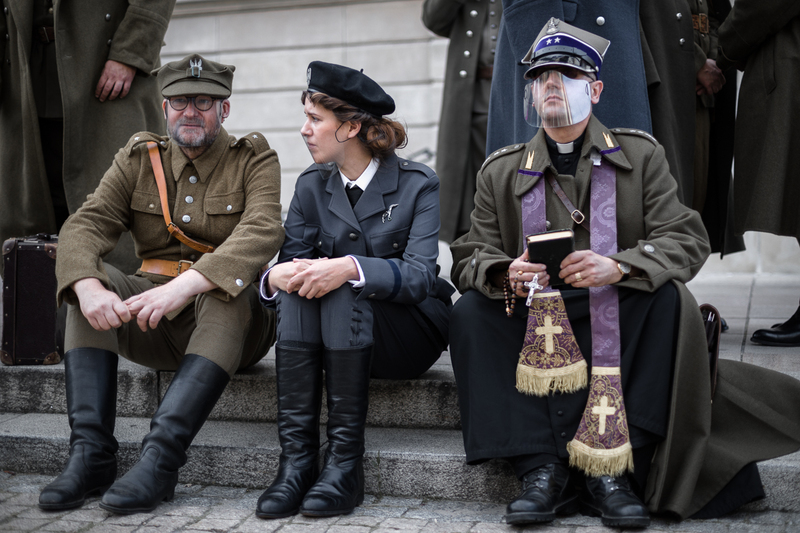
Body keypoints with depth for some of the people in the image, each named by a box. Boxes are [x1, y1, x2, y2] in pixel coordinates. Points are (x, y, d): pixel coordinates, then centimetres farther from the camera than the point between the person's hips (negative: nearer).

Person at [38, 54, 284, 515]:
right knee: (89, 281, -21)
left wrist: (183, 286, -37)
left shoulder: (255, 160, -2)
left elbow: (262, 233, -22)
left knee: (231, 292, -35)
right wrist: (89, 287, -29)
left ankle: (161, 457, -39)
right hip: (154, 325, 4)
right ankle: (91, 453, -26)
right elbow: (87, 224, -5)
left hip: (229, 322, -3)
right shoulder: (139, 159, 10)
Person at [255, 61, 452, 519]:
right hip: (335, 332, 4)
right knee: (299, 284, -28)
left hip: (409, 334, -3)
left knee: (345, 292, -33)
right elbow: (292, 258, -1)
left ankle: (346, 461, -33)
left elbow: (419, 276, -19)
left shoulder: (419, 185, -6)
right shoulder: (312, 186, 8)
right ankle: (297, 456, -33)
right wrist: (276, 276, -27)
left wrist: (350, 268, -37)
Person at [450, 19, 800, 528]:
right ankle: (541, 468, -26)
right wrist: (505, 273, -22)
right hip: (533, 327, 2)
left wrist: (618, 267, -27)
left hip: (620, 327, -1)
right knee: (470, 312, -24)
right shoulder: (501, 171, 9)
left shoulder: (641, 155, 5)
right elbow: (472, 256, 4)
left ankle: (613, 467, -26)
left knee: (671, 300, -30)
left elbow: (686, 241, -6)